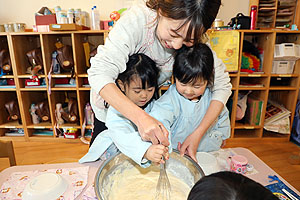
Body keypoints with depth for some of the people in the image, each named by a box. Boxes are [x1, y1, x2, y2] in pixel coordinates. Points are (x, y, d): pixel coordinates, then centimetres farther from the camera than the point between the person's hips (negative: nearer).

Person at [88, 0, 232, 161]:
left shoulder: (195, 41, -23)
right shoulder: (136, 19, -34)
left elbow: (222, 86, -18)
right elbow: (100, 73, -41)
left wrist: (198, 134, -28)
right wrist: (140, 117, -54)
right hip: (111, 102, -2)